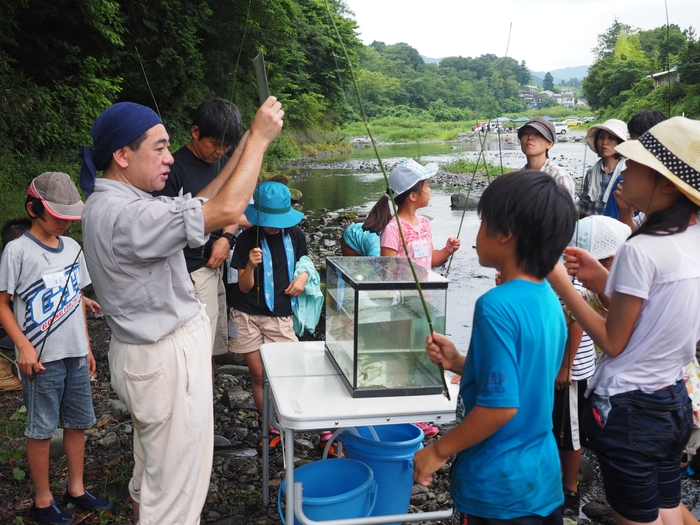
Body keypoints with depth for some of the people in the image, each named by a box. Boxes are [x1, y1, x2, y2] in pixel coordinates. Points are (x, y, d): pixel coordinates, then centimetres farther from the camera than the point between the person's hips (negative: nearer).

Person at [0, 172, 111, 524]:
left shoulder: (72, 247, 7)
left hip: (75, 354, 6)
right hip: (41, 358, -6)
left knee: (77, 422, 14)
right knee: (41, 429, 6)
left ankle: (76, 490, 30)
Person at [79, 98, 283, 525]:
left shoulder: (112, 203, 6)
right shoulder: (123, 215, -26)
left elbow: (198, 205, 9)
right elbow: (226, 211, -31)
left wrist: (246, 145, 3)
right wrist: (258, 139, -20)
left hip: (155, 350, 10)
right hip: (166, 361, -10)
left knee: (152, 474, 27)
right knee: (174, 489, 4)